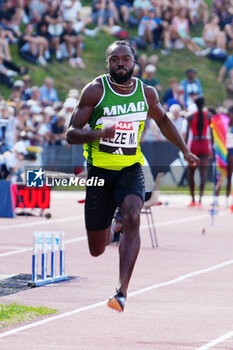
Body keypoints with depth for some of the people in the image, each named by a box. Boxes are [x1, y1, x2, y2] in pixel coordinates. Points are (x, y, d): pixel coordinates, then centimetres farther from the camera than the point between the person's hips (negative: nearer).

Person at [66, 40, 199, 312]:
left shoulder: (147, 93, 2)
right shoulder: (95, 90, -8)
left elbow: (162, 120, 24)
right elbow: (71, 134, -10)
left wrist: (184, 149, 23)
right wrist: (97, 133, -29)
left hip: (131, 169, 1)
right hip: (99, 170, -1)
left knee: (132, 219, -29)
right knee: (97, 250, 4)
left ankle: (122, 292, -30)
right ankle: (109, 231, 44)